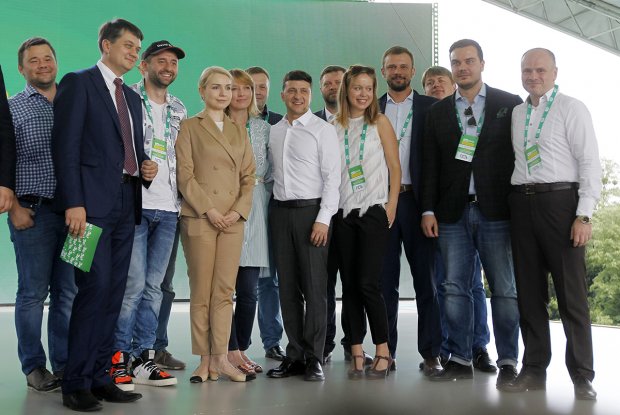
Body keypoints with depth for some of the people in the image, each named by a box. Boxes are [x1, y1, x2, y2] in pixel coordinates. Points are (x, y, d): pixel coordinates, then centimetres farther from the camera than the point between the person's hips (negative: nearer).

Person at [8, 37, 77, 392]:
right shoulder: (13, 108, 3)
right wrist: (14, 208, -9)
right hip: (33, 212, -3)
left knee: (67, 292, 7)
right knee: (33, 292, 2)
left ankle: (64, 364, 18)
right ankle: (34, 367, 15)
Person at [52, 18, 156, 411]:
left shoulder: (132, 96, 22)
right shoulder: (78, 83, 0)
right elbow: (66, 146, -9)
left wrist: (146, 167, 3)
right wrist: (73, 202, -17)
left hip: (127, 204, 7)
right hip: (93, 202, -7)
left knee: (114, 292, 5)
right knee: (95, 287, -10)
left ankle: (99, 377, 13)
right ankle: (76, 383, 0)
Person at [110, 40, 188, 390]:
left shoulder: (180, 111, 18)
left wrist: (184, 200, 13)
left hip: (168, 208, 5)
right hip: (134, 204, -5)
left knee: (154, 286, 6)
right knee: (134, 283, -8)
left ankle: (143, 359, 14)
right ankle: (119, 358, 5)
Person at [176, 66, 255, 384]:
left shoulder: (239, 130, 16)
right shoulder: (189, 127, 3)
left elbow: (249, 175, 12)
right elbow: (185, 175, -6)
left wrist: (239, 210, -2)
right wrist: (209, 210, -13)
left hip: (233, 220, 4)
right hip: (199, 218, -4)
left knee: (225, 290, 2)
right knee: (201, 291, 1)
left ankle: (220, 357, 8)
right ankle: (205, 360, 9)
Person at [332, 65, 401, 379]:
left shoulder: (380, 123, 4)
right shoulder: (334, 127, 10)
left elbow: (395, 167, 2)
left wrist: (391, 205, -6)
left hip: (373, 211, -3)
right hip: (343, 212, 3)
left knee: (367, 283, -10)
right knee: (349, 285, 5)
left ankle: (383, 351, 5)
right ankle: (356, 353, 14)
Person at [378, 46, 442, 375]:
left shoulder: (431, 107, 7)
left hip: (416, 199, -1)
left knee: (426, 279, 2)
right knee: (384, 280, 5)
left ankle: (430, 352, 10)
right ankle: (386, 351, 13)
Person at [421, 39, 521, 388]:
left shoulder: (510, 104, 6)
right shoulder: (438, 111, 13)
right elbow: (430, 164, 10)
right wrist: (429, 209, 3)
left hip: (496, 211, -2)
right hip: (453, 213, 3)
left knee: (504, 289, 2)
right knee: (455, 289, 5)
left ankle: (508, 362, 12)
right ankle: (460, 360, 14)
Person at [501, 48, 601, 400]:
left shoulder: (572, 108, 0)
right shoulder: (515, 113, 15)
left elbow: (590, 163, -5)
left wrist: (584, 215, -13)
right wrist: (513, 203, 5)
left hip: (559, 201, -5)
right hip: (522, 203, 5)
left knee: (571, 292, -1)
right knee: (529, 291, 9)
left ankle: (582, 376, 9)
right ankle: (534, 369, 19)